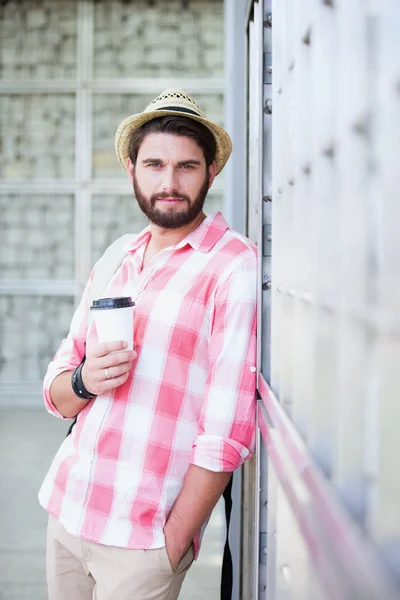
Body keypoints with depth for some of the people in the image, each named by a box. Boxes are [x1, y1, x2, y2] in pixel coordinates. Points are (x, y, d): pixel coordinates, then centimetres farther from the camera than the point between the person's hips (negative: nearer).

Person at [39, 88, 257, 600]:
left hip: (144, 535, -6)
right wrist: (84, 381, -10)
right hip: (65, 510, 6)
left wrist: (171, 546, -15)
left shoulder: (235, 266, -11)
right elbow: (57, 396, 12)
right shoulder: (113, 263, 10)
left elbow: (228, 431, -15)